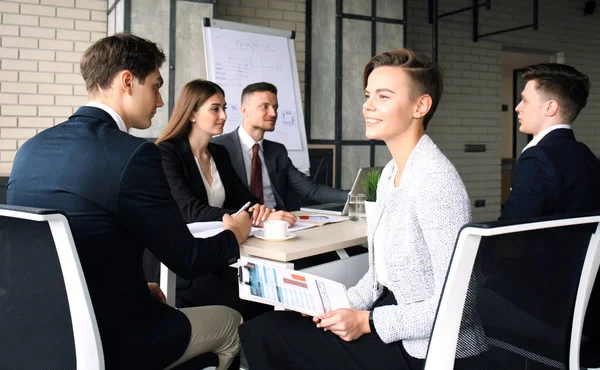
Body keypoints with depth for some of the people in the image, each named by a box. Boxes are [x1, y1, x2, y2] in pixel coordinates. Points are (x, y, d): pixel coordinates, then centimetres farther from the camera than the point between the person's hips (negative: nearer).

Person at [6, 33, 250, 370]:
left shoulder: (32, 149, 1)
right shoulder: (133, 155, -22)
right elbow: (187, 260, -15)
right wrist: (234, 235, 5)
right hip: (111, 340, -7)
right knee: (230, 321, 18)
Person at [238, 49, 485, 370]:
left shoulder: (435, 180, -21)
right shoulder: (391, 173, 8)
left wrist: (367, 322, -18)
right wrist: (346, 304, -2)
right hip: (387, 312, 8)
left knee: (264, 334, -11)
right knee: (259, 328, 0)